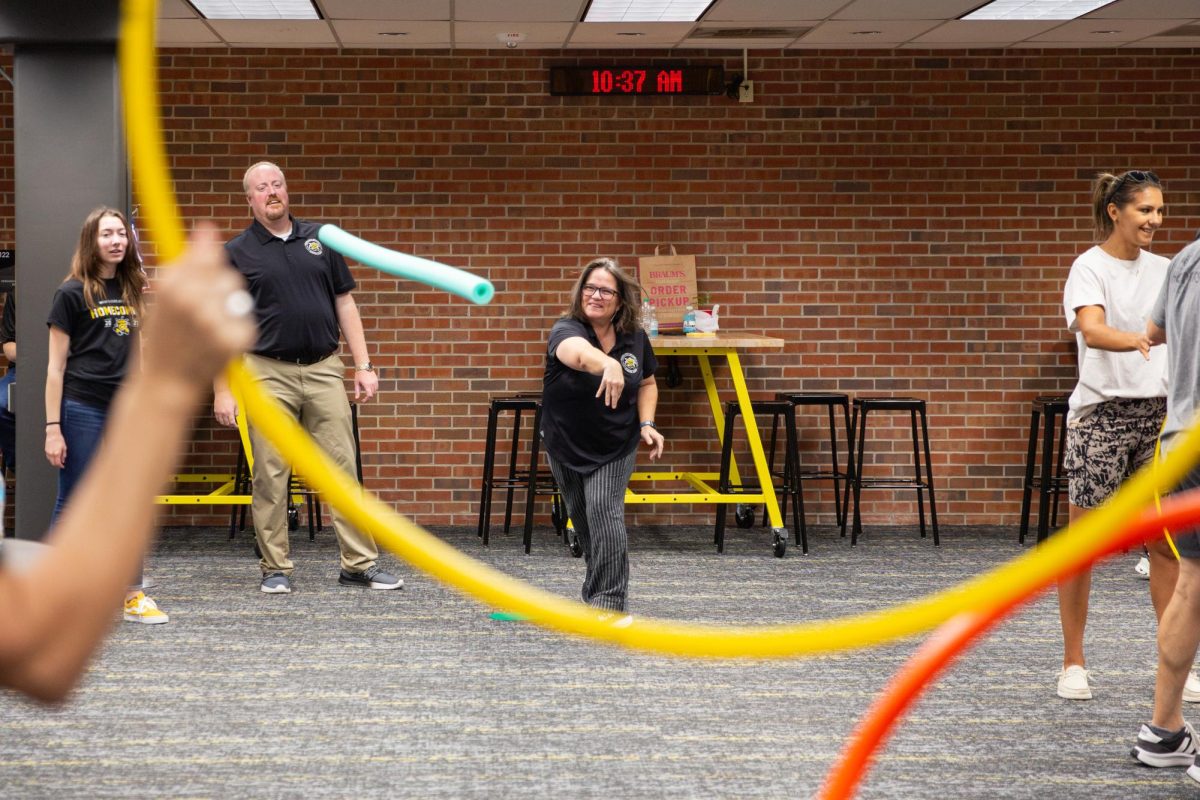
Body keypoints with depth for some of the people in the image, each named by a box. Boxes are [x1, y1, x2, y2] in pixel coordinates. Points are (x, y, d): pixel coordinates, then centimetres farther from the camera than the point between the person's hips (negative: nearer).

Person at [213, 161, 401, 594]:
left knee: (342, 468, 1)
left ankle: (360, 563, 5)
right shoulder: (237, 253, 2)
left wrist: (364, 365, 5)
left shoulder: (320, 239, 10)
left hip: (324, 369, 2)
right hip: (269, 372, -2)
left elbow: (345, 303, 12)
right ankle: (275, 569, 10)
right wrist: (222, 389, -6)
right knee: (271, 476, 1)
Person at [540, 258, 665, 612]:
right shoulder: (565, 330, -22)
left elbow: (647, 384, 9)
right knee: (582, 519, 14)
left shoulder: (635, 338, -9)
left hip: (615, 447, 0)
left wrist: (647, 424, -8)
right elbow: (577, 351, -49)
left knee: (604, 511, -18)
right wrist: (608, 364, -71)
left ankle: (608, 603, -18)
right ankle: (601, 588, 36)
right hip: (566, 445, 0)